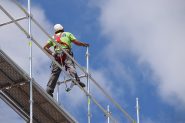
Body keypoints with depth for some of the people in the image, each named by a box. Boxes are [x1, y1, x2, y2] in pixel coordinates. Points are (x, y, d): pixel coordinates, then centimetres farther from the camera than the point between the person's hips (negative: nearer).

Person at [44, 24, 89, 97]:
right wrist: (84, 44, 30)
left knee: (54, 73, 2)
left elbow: (45, 47, 25)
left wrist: (51, 53, 26)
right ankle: (75, 79, -53)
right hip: (66, 53, -3)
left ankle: (49, 90, -4)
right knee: (70, 66, -25)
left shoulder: (53, 37, 32)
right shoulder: (67, 34, 25)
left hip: (57, 55, 3)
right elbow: (76, 42, 15)